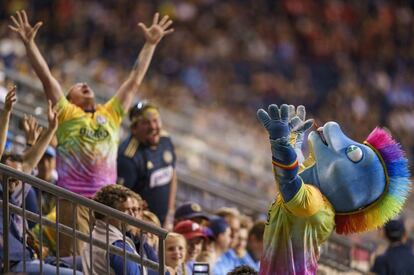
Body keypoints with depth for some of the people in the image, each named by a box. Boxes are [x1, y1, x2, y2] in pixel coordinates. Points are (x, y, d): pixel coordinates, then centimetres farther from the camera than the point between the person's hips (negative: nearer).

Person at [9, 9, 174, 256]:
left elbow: (135, 81, 23)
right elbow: (46, 77, 2)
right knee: (74, 262, -8)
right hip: (74, 198, -4)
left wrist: (150, 44, 24)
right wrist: (29, 43, -5)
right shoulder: (67, 114, 9)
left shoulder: (111, 115, 19)